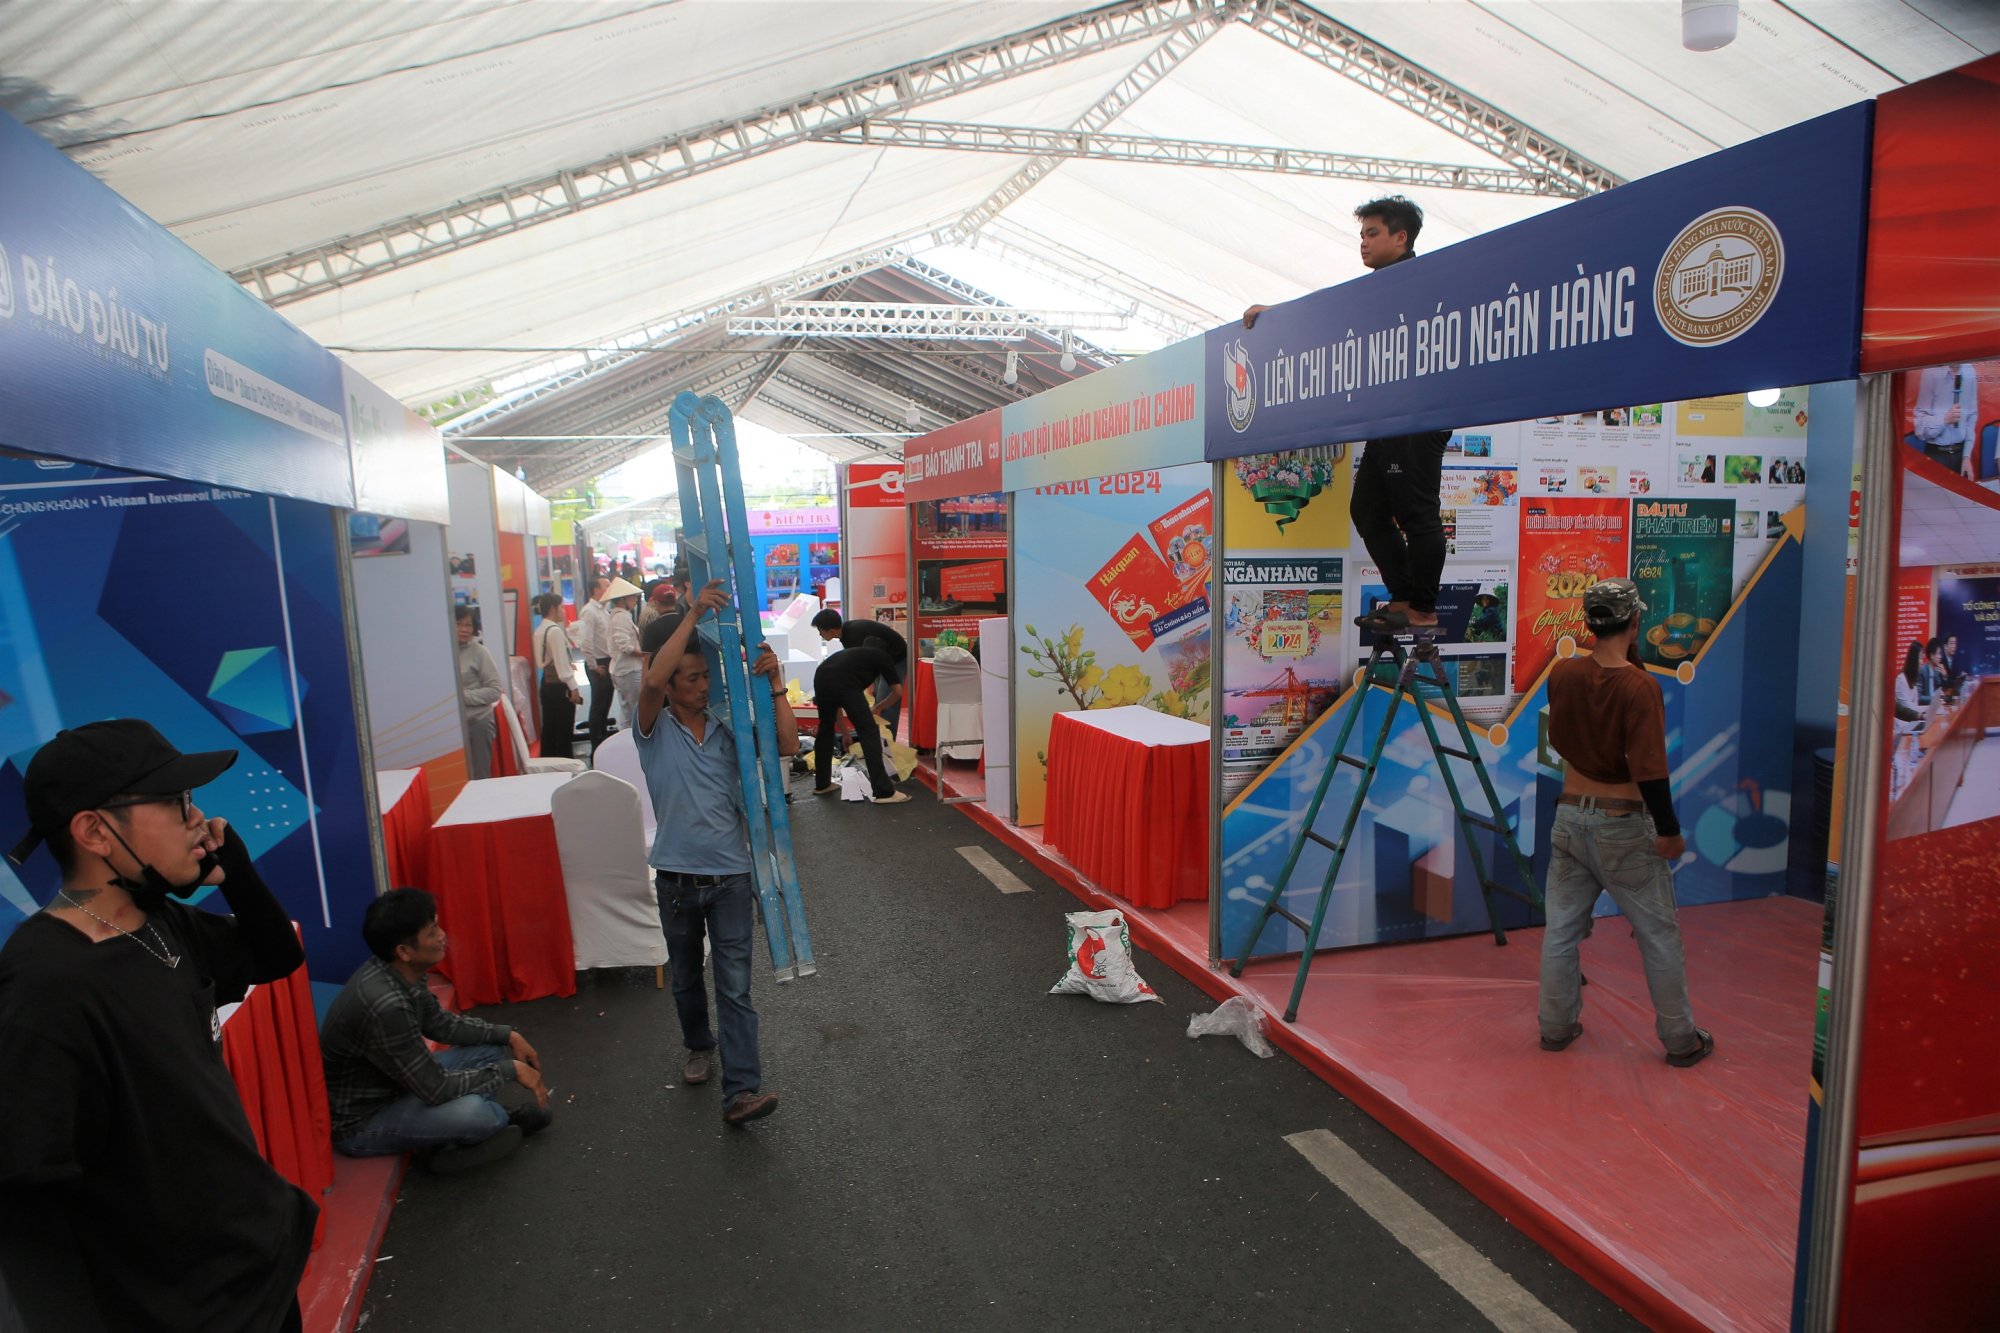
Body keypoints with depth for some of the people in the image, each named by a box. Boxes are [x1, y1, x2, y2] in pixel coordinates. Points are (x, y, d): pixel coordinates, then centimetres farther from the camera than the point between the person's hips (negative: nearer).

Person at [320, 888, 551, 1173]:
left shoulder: (402, 974, -8)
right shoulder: (383, 1006, -35)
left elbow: (440, 1024, 11)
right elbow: (436, 1088, -28)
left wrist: (508, 1035, 2)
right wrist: (511, 1070, -19)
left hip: (391, 1085, 9)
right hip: (359, 1123, -9)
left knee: (494, 1048, 8)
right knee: (474, 1112, -32)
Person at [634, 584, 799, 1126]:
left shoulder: (729, 727, -1)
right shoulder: (654, 729, -6)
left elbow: (787, 745, -11)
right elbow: (651, 682, -27)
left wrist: (774, 683, -17)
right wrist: (694, 613, -29)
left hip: (730, 876, 0)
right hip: (676, 878, 0)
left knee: (735, 987, -3)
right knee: (686, 977, 20)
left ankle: (741, 1091, -4)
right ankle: (700, 1046, 45)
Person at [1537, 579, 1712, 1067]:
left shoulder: (1562, 673, -5)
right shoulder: (1640, 687, -19)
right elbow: (1649, 770, -21)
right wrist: (1669, 831, -10)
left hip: (1570, 815, 5)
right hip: (1624, 825, -4)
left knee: (1561, 928, 13)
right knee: (1659, 935, 11)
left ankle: (1556, 1027, 25)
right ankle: (1681, 1040, 24)